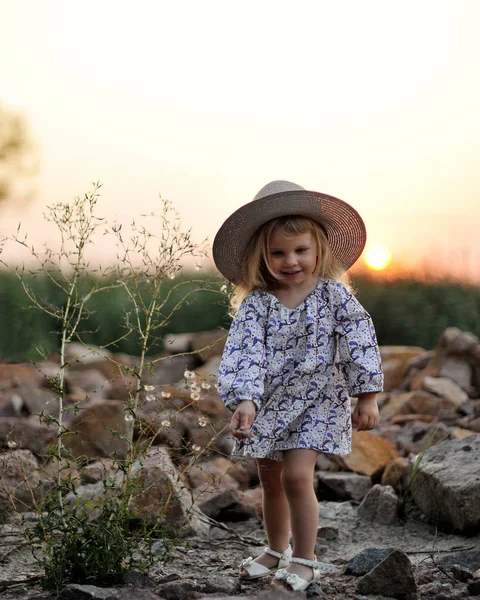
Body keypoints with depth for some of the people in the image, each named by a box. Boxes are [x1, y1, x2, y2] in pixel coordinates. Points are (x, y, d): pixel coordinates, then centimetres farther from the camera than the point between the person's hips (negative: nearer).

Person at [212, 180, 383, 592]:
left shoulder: (334, 294, -9)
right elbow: (244, 352, -18)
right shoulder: (255, 305, -9)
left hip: (318, 401, -3)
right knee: (271, 481, 15)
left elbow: (361, 340, -7)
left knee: (297, 476, -16)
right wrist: (245, 400, -32)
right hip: (270, 404, 3)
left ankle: (304, 560, 1)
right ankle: (277, 550, 38)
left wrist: (368, 397, -8)